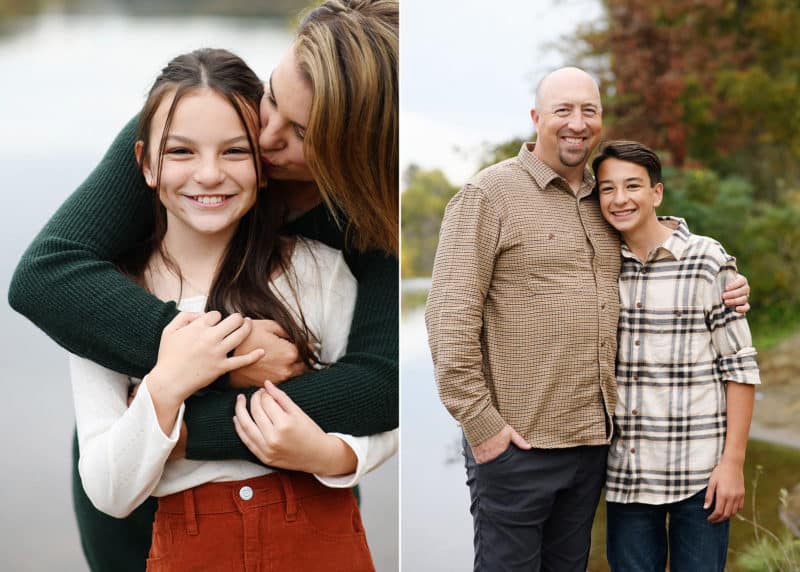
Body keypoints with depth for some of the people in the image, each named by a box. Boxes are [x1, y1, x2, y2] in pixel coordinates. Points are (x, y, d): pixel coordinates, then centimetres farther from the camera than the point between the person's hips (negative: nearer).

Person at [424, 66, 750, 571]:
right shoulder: (490, 194, -7)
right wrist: (480, 422, -17)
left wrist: (721, 292, 7)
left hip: (595, 438, 6)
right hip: (516, 442, -6)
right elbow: (451, 316, -13)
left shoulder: (604, 203, 13)